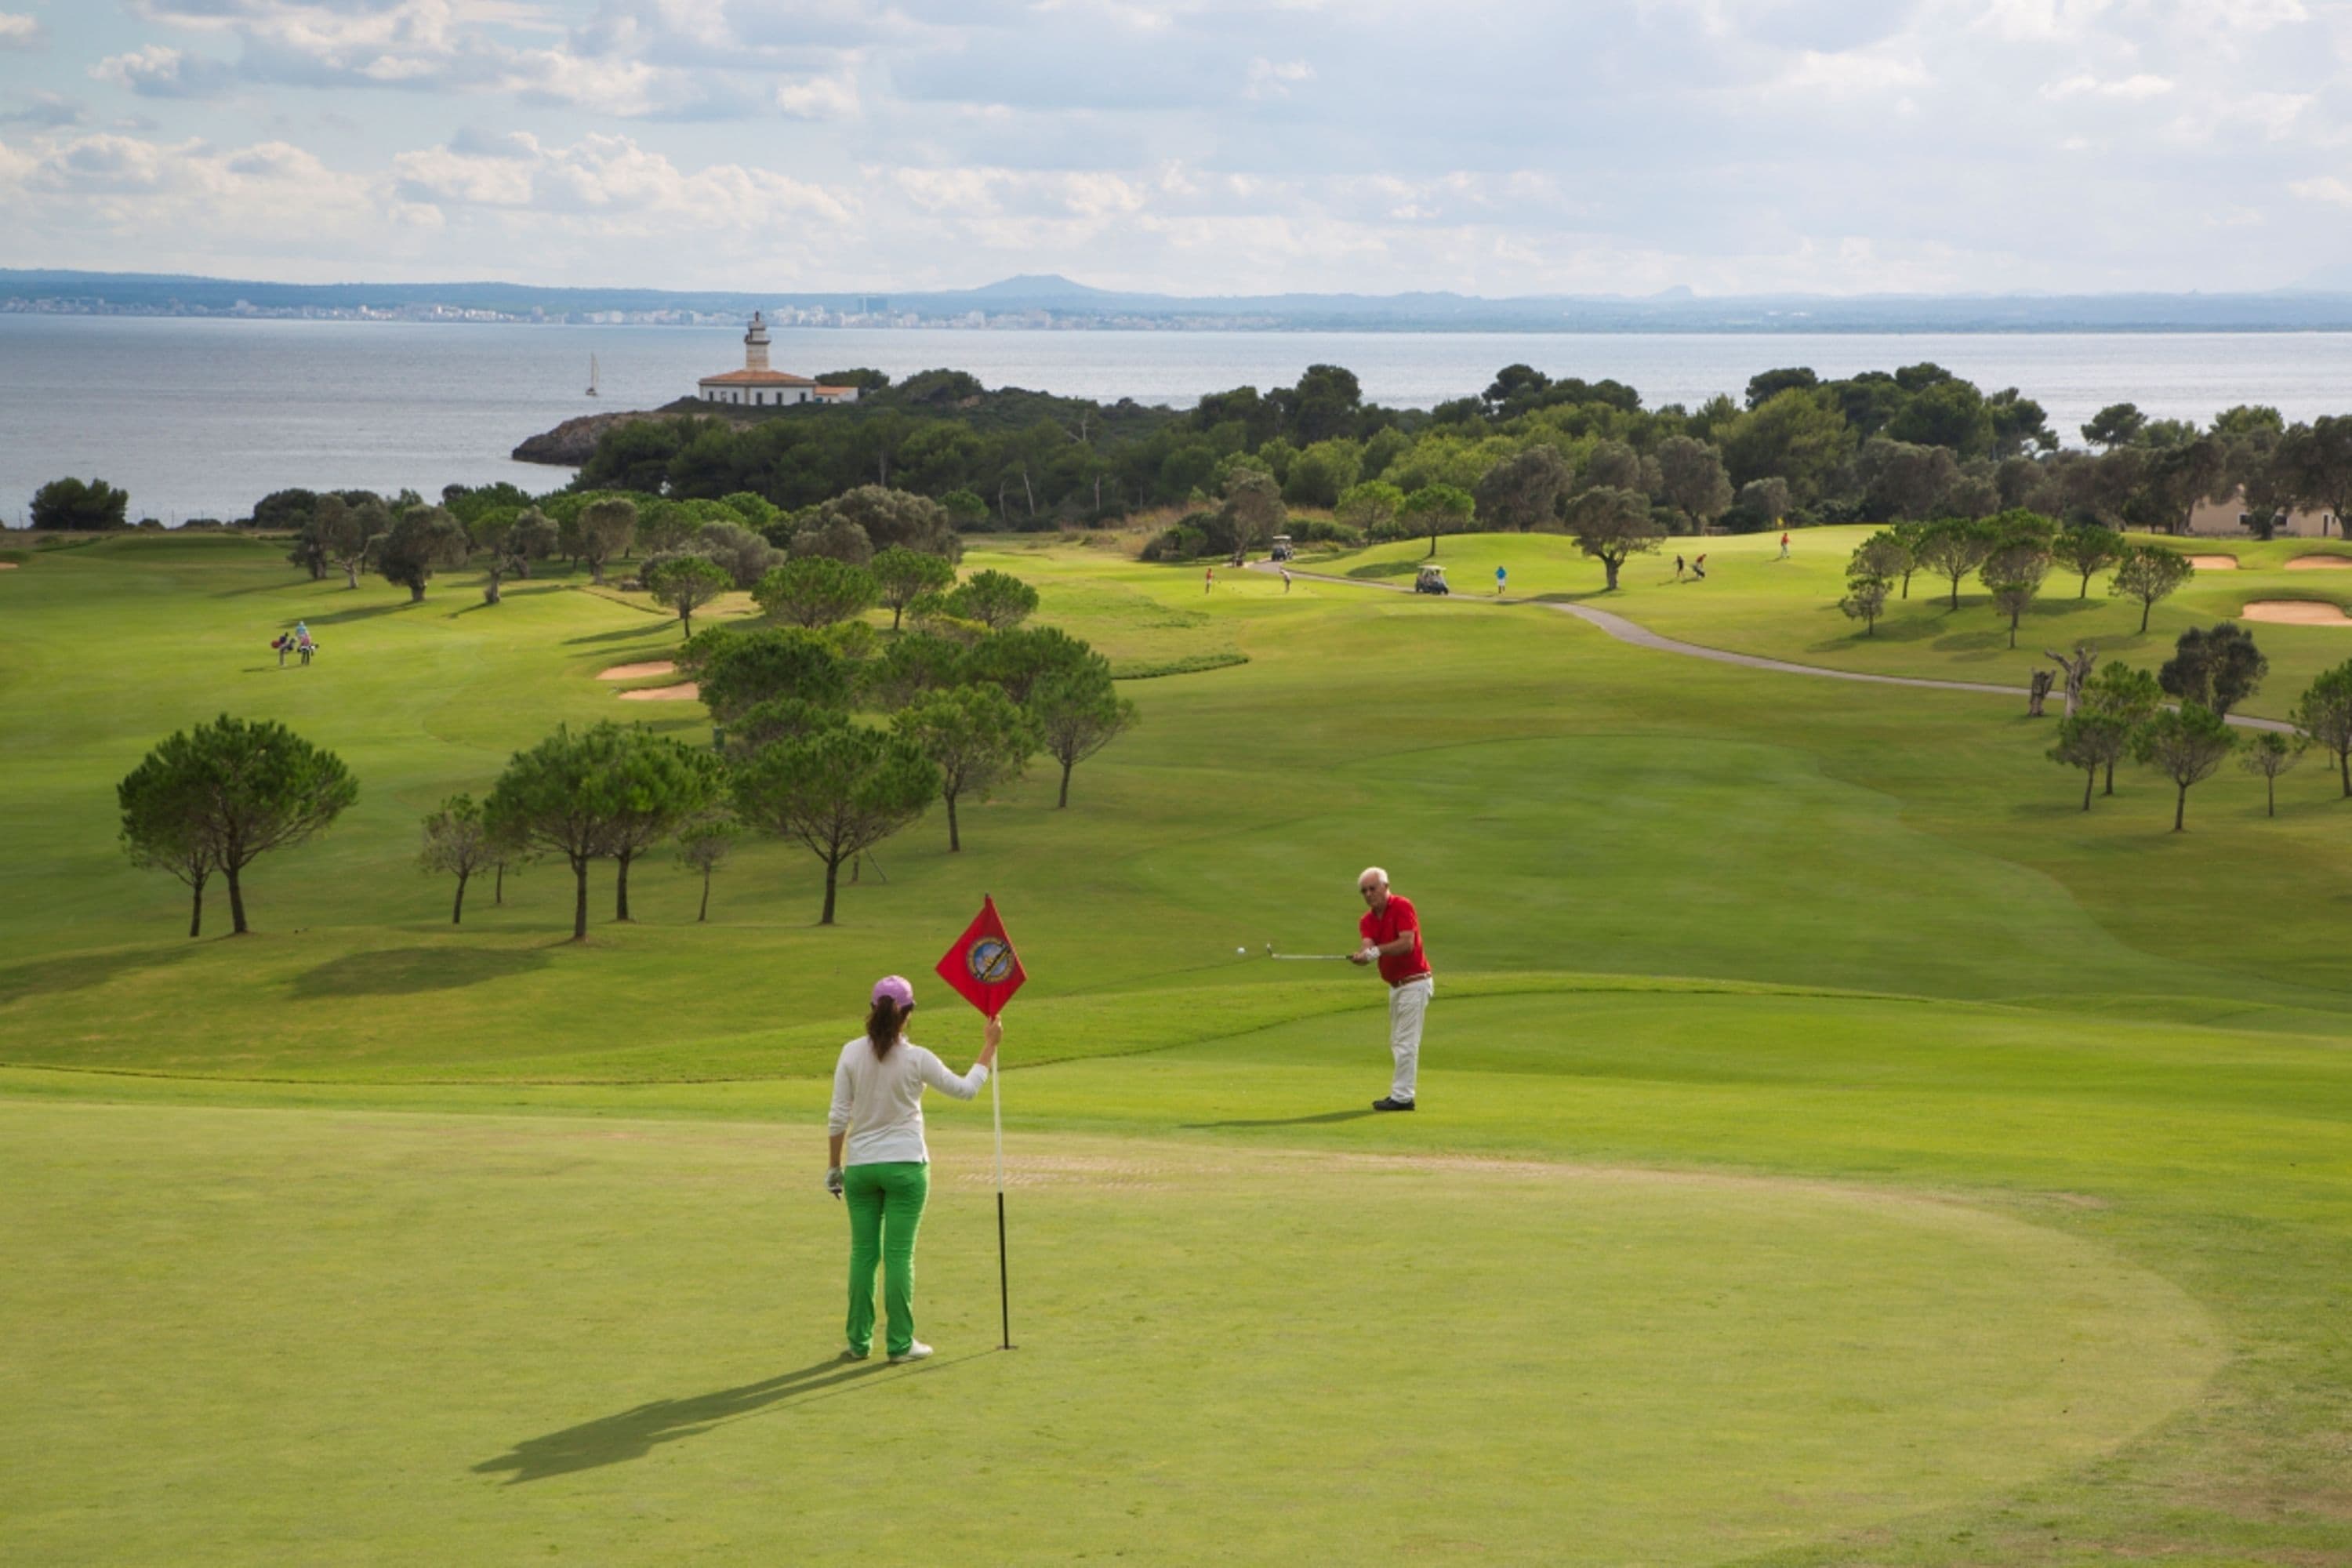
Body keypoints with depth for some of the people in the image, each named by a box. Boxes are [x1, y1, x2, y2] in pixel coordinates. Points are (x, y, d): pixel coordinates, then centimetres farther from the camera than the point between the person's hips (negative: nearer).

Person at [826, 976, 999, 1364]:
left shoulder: (852, 1053, -5)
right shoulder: (916, 1059, -10)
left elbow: (838, 1117, -3)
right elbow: (965, 1088, 1)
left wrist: (834, 1166, 7)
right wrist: (990, 1046, 12)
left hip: (860, 1167, 2)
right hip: (906, 1166, -2)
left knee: (863, 1253, 9)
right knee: (899, 1255, 2)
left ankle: (859, 1342, 12)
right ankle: (901, 1343, 5)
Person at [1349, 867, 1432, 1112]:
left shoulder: (1402, 906, -12)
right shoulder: (1367, 921, 9)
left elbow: (1407, 943, -23)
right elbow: (1369, 945, -9)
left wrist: (1376, 951, -25)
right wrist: (1361, 955, -31)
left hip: (1414, 983, -9)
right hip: (1396, 985, 9)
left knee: (1406, 1042, -9)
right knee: (1397, 1043, 13)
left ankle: (1402, 1097, -7)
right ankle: (1402, 1093, 20)